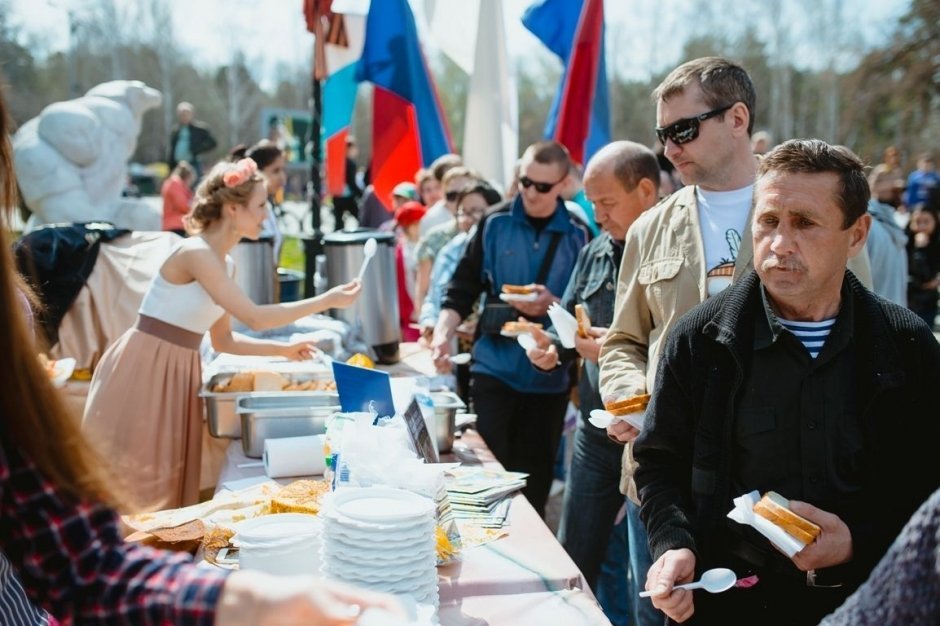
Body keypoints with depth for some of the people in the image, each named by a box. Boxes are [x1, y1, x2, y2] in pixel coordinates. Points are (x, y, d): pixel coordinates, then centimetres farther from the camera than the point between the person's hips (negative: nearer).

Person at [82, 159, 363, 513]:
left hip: (177, 373, 9)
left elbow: (224, 341, 16)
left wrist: (282, 349, 9)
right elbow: (255, 318, -25)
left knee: (166, 483, 12)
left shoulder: (225, 263, 9)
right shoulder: (195, 253, -20)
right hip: (142, 371, -9)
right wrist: (327, 300, -20)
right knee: (129, 487, -1)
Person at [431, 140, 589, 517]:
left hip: (548, 377, 1)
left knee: (534, 482, 10)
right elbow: (462, 291, 2)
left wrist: (554, 305, -17)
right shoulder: (495, 223, 0)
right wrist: (442, 334, -13)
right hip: (493, 369, 0)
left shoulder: (577, 235, 0)